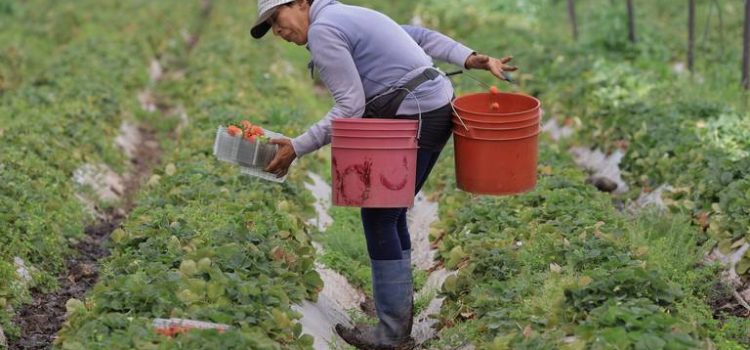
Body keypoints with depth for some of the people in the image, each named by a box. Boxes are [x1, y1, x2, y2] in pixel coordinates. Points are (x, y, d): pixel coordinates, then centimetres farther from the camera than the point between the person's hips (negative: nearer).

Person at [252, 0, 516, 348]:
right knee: (390, 214, 15)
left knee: (379, 218, 0)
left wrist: (297, 148, -14)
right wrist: (470, 59, 11)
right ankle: (399, 320, 22)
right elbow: (420, 36, 17)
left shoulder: (322, 30, -11)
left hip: (415, 121, -10)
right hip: (435, 110, 10)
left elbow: (350, 107, -17)